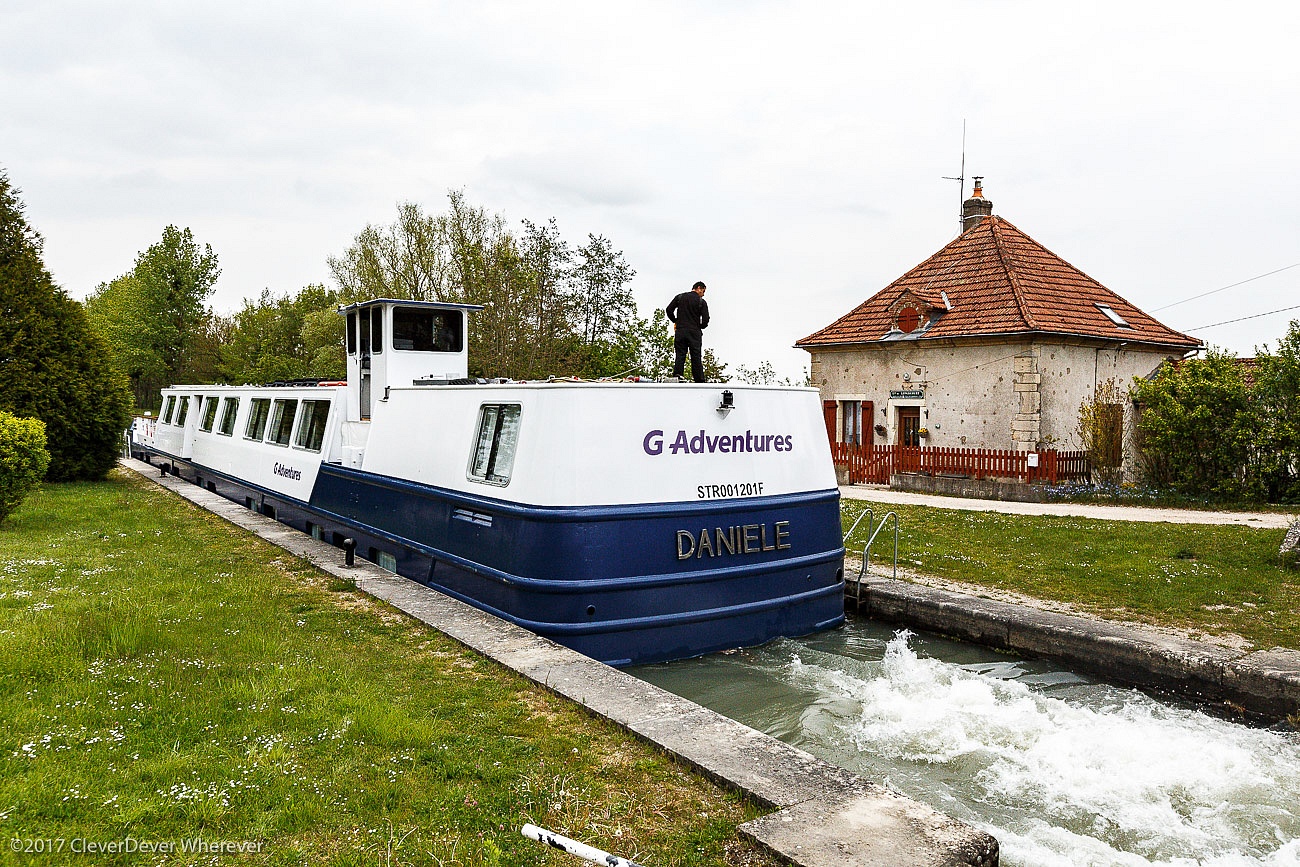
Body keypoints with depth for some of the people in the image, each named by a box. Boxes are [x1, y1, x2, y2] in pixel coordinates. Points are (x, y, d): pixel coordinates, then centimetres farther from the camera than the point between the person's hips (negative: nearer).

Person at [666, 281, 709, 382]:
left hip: (680, 331, 2)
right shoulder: (702, 302, 2)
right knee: (696, 357, 2)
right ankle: (699, 381, -1)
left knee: (680, 355, 2)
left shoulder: (680, 297, 10)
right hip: (695, 332, -2)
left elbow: (668, 310, 4)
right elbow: (705, 320, -4)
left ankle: (677, 375, -16)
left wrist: (675, 321, 18)